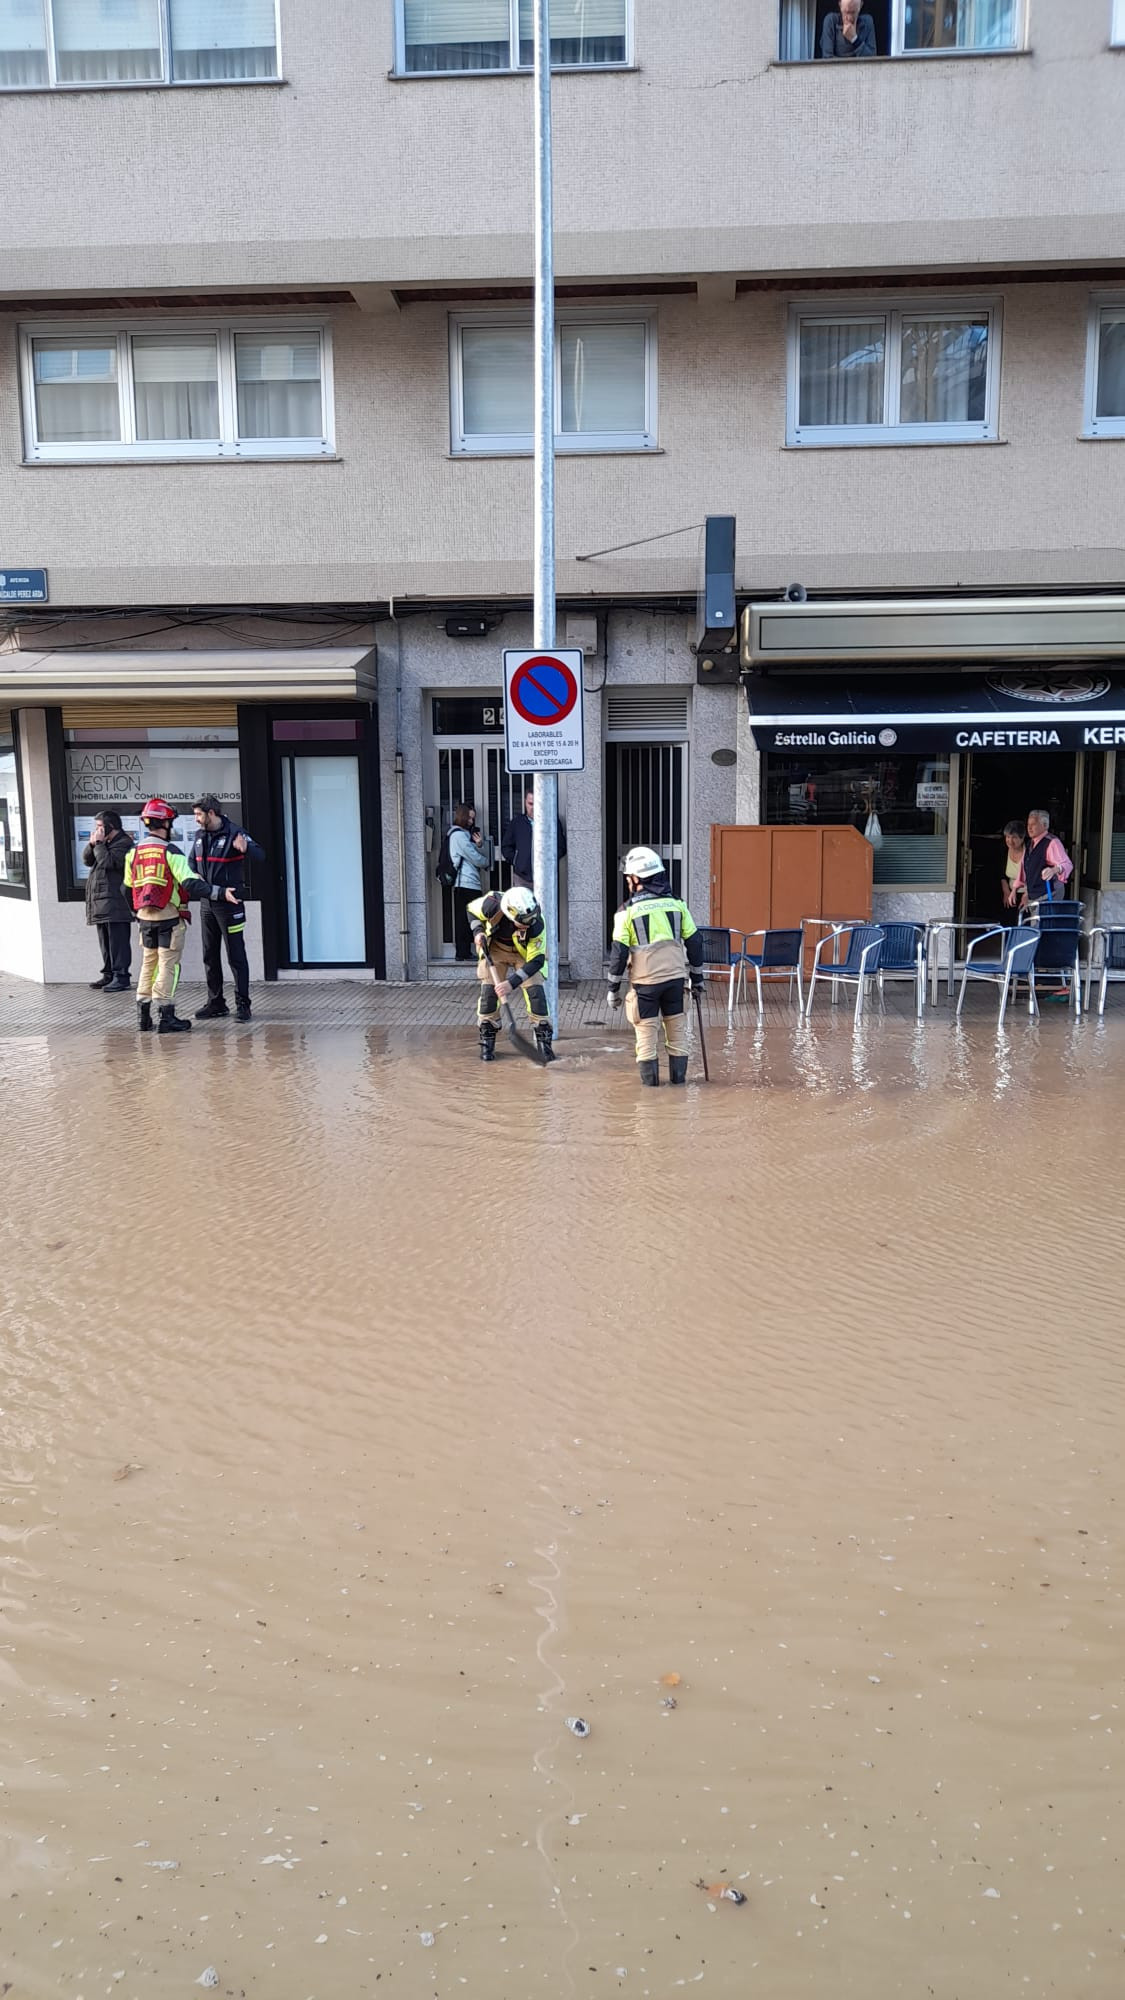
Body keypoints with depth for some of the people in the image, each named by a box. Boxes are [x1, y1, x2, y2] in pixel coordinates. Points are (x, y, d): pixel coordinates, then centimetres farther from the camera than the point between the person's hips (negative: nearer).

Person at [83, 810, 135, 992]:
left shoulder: (123, 843, -9)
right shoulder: (105, 843, 20)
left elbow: (108, 862, -20)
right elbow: (87, 860, 16)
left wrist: (99, 844, -11)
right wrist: (92, 844, 1)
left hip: (115, 902, -10)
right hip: (101, 901, 10)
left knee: (118, 941, -10)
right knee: (106, 941, 14)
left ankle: (121, 977, -10)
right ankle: (109, 974, 20)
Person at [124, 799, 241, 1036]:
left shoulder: (133, 853, 5)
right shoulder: (170, 852, -13)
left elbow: (127, 889, 12)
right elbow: (190, 884, -22)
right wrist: (221, 893, -22)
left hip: (145, 917, 6)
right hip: (169, 918, -6)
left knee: (148, 964, 15)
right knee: (168, 965, -1)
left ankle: (143, 1017, 18)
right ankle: (167, 1017, 0)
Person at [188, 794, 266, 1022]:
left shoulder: (234, 833, -12)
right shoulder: (200, 836, 10)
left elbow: (260, 855, -23)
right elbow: (192, 863, 21)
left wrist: (245, 848, -45)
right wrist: (194, 876, -2)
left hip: (230, 903, -7)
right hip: (207, 903, 7)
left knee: (236, 955, -3)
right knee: (210, 956, 12)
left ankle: (243, 1004, 4)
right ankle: (215, 1002, 22)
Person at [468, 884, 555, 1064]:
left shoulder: (536, 924, -37)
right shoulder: (491, 904, -33)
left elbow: (536, 961, -32)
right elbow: (472, 910, -8)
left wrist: (512, 982, -39)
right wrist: (478, 932, -24)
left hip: (526, 952, -1)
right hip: (495, 948, 1)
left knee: (535, 991, -14)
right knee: (489, 991, -7)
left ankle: (544, 1041, -2)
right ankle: (487, 1041, 9)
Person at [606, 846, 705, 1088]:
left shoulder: (627, 911, -6)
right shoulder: (676, 904, 3)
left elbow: (619, 952, -7)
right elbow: (694, 943, 6)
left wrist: (613, 989, 2)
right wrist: (697, 977, 17)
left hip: (644, 980, -3)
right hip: (674, 976, 3)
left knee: (646, 1028, 7)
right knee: (676, 1026, 13)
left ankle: (649, 1076, 9)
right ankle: (678, 1074, 18)